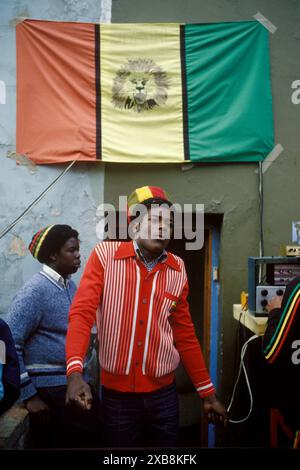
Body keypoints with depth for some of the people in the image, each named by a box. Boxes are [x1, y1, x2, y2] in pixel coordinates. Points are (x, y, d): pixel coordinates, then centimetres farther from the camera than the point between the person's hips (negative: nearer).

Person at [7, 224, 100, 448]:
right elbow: (12, 344, -18)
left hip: (75, 383, 8)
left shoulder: (71, 286, 7)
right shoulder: (35, 290, -16)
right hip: (48, 388, -8)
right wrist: (28, 395, -16)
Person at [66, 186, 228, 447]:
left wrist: (207, 393, 10)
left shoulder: (177, 270, 2)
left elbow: (185, 335, 8)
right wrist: (75, 371, -29)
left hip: (163, 391, 3)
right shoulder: (105, 256, -7)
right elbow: (82, 312, -15)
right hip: (116, 391, -2)